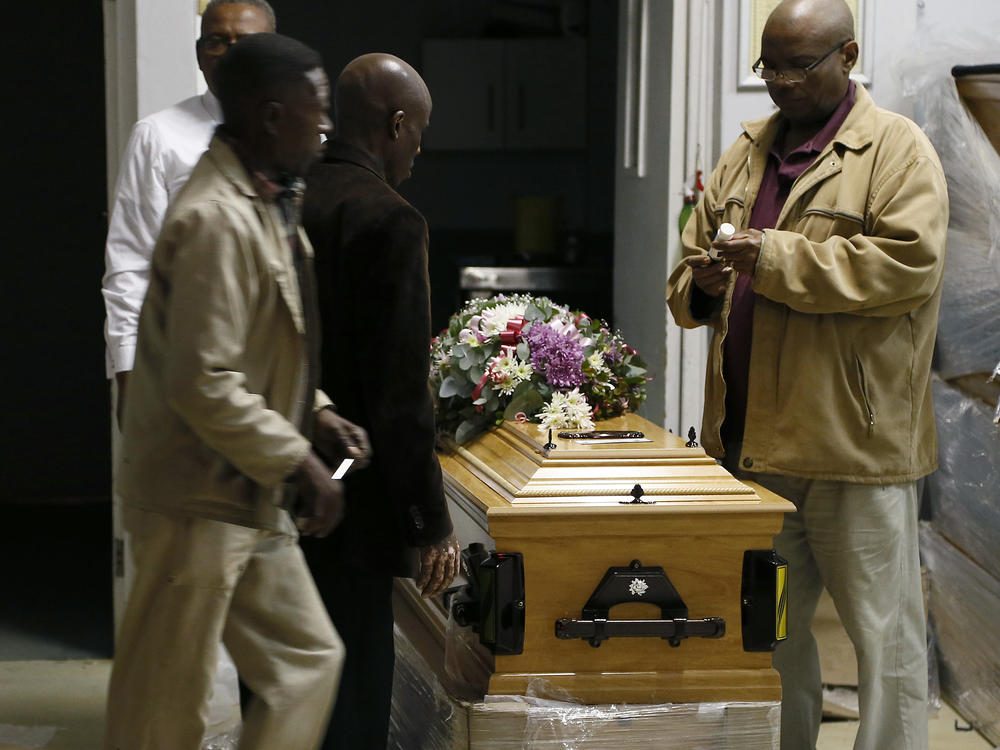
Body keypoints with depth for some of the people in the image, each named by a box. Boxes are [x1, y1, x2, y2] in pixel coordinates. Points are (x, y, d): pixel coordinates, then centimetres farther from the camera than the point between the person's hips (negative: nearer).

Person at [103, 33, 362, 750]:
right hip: (199, 502, -10)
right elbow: (203, 385, -27)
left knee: (309, 661, 15)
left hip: (251, 499, 10)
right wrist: (298, 461, -19)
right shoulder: (215, 221, -23)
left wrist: (313, 413, 7)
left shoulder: (265, 206, 10)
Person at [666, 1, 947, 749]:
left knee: (884, 630, 0)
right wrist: (700, 285, -3)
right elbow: (692, 263, 21)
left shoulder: (897, 150, -5)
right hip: (754, 436, 7)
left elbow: (909, 261, -19)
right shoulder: (747, 153, 16)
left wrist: (776, 258, -20)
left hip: (854, 436, -7)